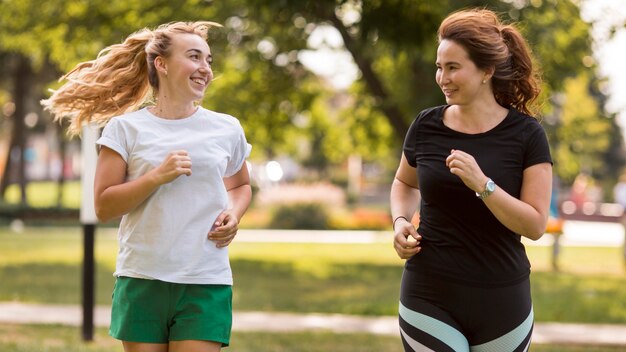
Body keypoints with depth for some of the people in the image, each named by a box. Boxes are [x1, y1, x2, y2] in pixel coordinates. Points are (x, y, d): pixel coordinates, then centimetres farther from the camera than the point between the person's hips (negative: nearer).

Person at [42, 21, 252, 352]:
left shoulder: (227, 129, 8)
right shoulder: (126, 128, 1)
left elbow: (241, 185, 26)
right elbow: (104, 206, -3)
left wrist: (233, 213, 3)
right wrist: (158, 176, -15)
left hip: (206, 284, 1)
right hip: (142, 281, -1)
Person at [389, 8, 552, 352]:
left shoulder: (526, 135, -6)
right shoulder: (426, 126, 1)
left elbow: (535, 225, -10)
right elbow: (405, 183, 20)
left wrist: (482, 184, -22)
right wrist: (400, 221, 0)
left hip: (500, 298, -1)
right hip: (429, 297, 1)